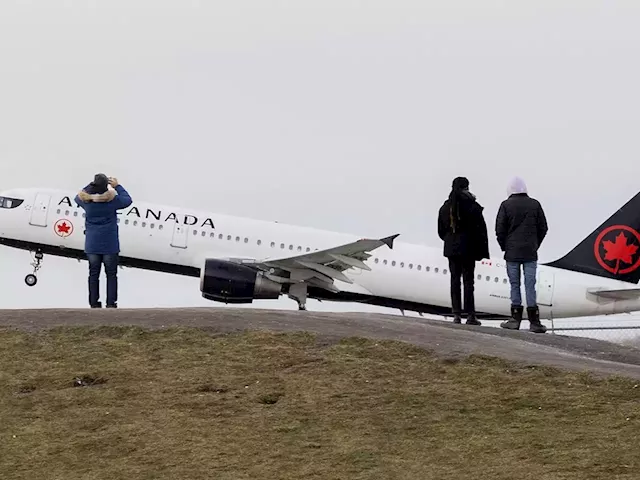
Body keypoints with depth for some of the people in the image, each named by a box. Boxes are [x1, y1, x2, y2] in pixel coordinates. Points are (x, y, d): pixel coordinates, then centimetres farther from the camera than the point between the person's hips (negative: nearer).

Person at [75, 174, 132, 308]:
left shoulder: (86, 200, -8)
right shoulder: (112, 200, -14)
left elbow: (78, 197, 16)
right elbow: (127, 200, 5)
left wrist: (92, 185, 18)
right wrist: (117, 186, 13)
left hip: (92, 245, 2)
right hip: (110, 245, -2)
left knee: (93, 274, 10)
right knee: (111, 274, 7)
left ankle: (94, 303, 11)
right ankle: (111, 304, 5)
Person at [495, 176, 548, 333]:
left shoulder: (506, 205, -4)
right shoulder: (534, 204, 3)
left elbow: (500, 229, -3)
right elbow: (543, 228, 6)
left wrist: (504, 247, 10)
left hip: (512, 253, -1)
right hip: (530, 253, 1)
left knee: (515, 285, 5)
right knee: (530, 285, 1)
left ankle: (515, 318, 5)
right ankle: (534, 321, -3)